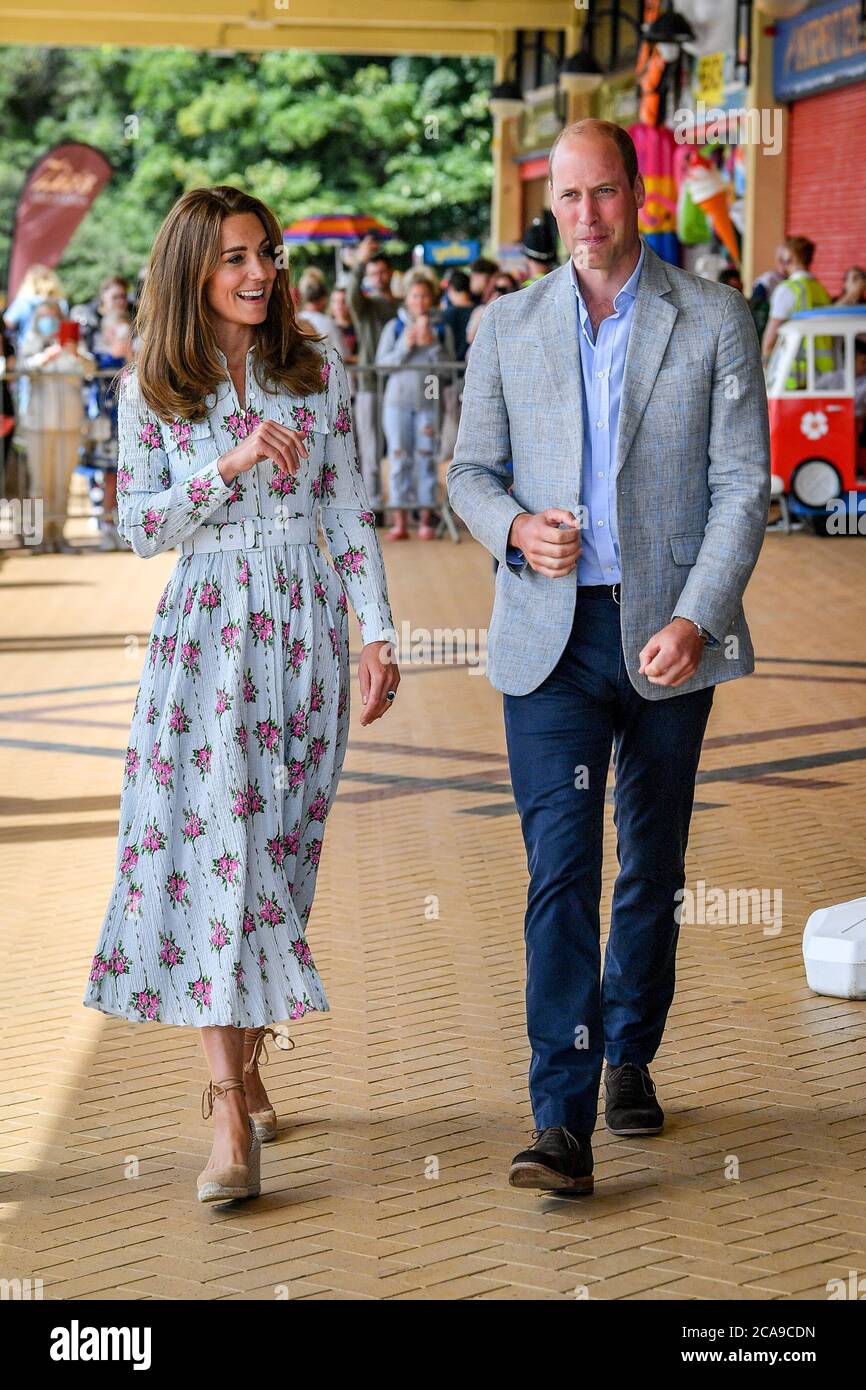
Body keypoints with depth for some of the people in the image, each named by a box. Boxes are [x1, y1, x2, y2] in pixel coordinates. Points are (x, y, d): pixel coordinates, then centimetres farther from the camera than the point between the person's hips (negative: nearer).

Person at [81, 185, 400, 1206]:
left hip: (304, 627, 2)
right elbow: (140, 528, -2)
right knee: (212, 851, -11)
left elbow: (349, 511, 6)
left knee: (280, 847, 5)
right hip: (205, 633, -2)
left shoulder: (317, 370, 5)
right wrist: (232, 467, -15)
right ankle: (231, 1120, -13)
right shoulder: (151, 389, 2)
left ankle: (242, 1063, 24)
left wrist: (376, 633, 1)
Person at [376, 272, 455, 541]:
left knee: (427, 458, -1)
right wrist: (405, 347, -11)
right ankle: (400, 522, 0)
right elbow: (382, 363, 1)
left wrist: (431, 345, -12)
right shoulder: (394, 327, 7)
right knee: (399, 458, -2)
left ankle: (426, 520, 4)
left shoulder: (442, 329, 7)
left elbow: (449, 365, 0)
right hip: (398, 399, 0)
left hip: (429, 400, 0)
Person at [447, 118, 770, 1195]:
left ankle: (631, 1057, 32)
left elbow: (744, 486, -3)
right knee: (561, 868, -9)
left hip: (667, 631, 0)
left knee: (652, 866, 12)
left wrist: (695, 620, -14)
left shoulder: (714, 322, 1)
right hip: (550, 633, 0)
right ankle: (562, 1121, -11)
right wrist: (514, 527, -10)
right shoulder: (507, 327, 7)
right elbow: (471, 469, 13)